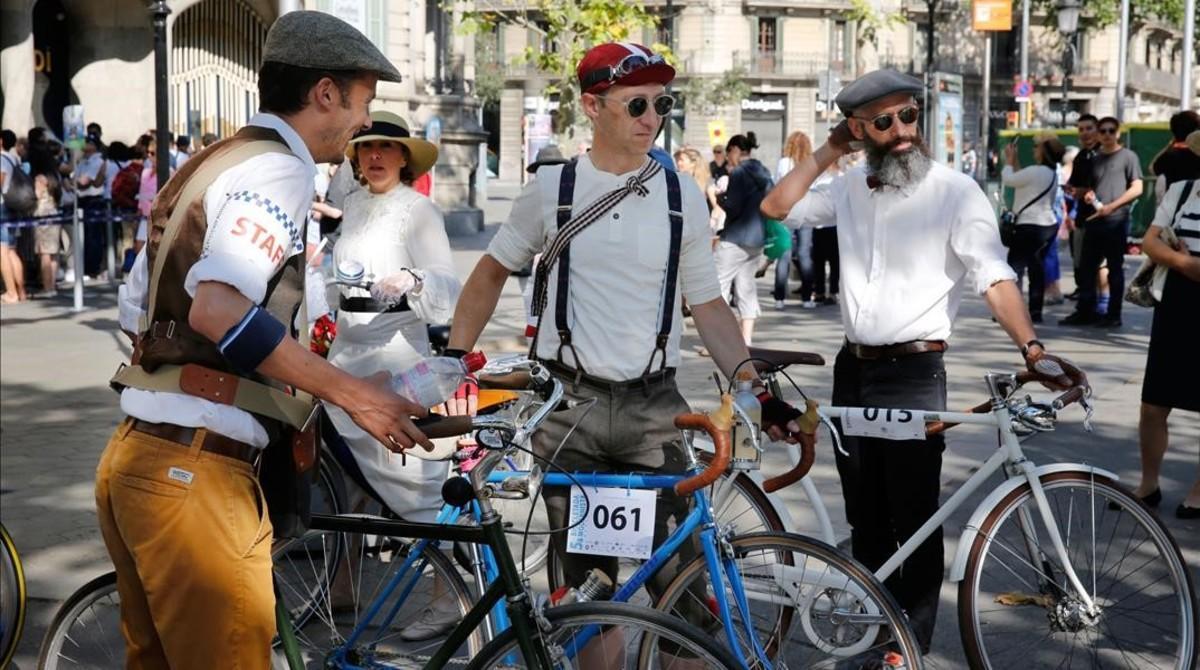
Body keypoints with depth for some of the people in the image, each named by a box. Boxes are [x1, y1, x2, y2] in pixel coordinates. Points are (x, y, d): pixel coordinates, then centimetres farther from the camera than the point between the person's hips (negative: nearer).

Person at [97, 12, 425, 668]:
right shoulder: (277, 167, -11)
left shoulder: (213, 163, 18)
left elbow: (136, 308, 22)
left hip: (135, 458, 10)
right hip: (191, 470, -10)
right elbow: (217, 310, -26)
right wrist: (348, 390, -19)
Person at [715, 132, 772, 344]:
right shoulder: (763, 172, 12)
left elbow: (733, 208, -18)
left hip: (735, 239, -8)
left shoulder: (739, 173, -12)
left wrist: (720, 198, 1)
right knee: (746, 287, 11)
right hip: (757, 238, 8)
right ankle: (746, 340, 10)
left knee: (718, 286, -2)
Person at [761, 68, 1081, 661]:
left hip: (914, 374, -6)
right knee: (865, 520, 15)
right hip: (853, 370, 6)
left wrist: (1029, 344, -31)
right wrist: (828, 151, 8)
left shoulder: (954, 190, -9)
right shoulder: (851, 190, 9)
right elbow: (776, 207, 13)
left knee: (915, 522, -2)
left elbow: (994, 278, -17)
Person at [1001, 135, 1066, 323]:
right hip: (1048, 225, 9)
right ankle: (1035, 311, 12)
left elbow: (1008, 179, -11)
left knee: (1014, 267, -4)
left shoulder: (1035, 171, -17)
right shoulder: (1051, 173, 13)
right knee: (1037, 268, 11)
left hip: (1032, 226, -9)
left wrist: (1009, 160, 5)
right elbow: (1021, 179, 19)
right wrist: (1015, 160, 19)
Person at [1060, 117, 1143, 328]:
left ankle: (1113, 315, 6)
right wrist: (1087, 194, 2)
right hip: (1094, 220, 6)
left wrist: (1111, 206, -13)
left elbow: (1137, 188, -5)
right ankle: (1085, 311, 11)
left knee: (1115, 268, 1)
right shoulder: (1094, 159, 16)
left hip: (1116, 221, -5)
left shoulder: (1128, 157, 0)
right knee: (1086, 267, 5)